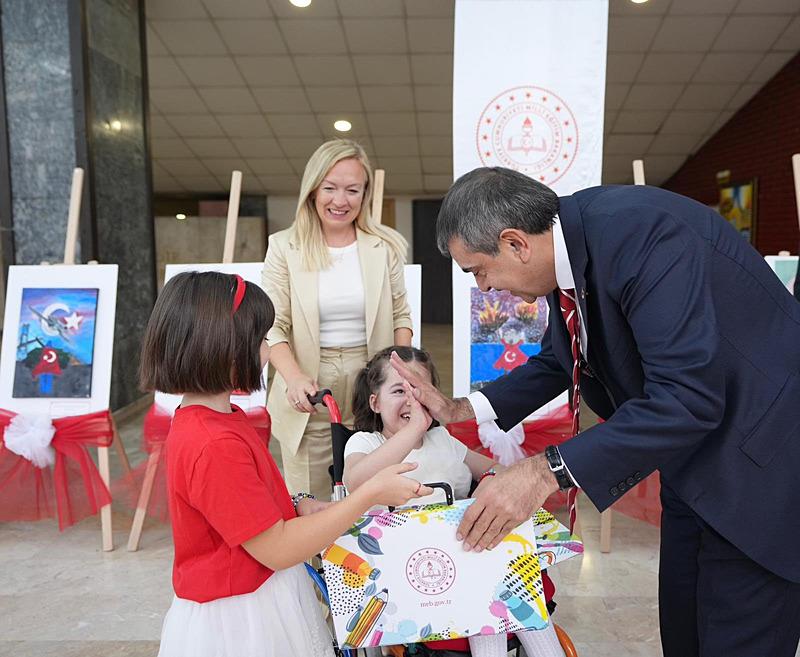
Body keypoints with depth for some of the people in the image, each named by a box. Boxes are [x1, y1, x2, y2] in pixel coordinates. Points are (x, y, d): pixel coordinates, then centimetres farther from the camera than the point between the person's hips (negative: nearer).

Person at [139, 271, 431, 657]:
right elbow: (277, 549, -25)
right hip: (239, 624, -9)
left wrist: (300, 507, -4)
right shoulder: (215, 446, -30)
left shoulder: (217, 418, 1)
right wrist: (371, 493, -22)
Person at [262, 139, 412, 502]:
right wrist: (294, 378, -20)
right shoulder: (284, 247, -1)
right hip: (310, 393, -1)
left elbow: (400, 315, 11)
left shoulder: (386, 246, 3)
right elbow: (273, 327, -4)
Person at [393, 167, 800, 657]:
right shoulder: (566, 248, -1)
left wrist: (547, 472, -34)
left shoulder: (637, 228, -28)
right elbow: (556, 362, 12)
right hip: (693, 453, 8)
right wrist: (458, 410, 3)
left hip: (759, 462, -8)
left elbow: (686, 395, -34)